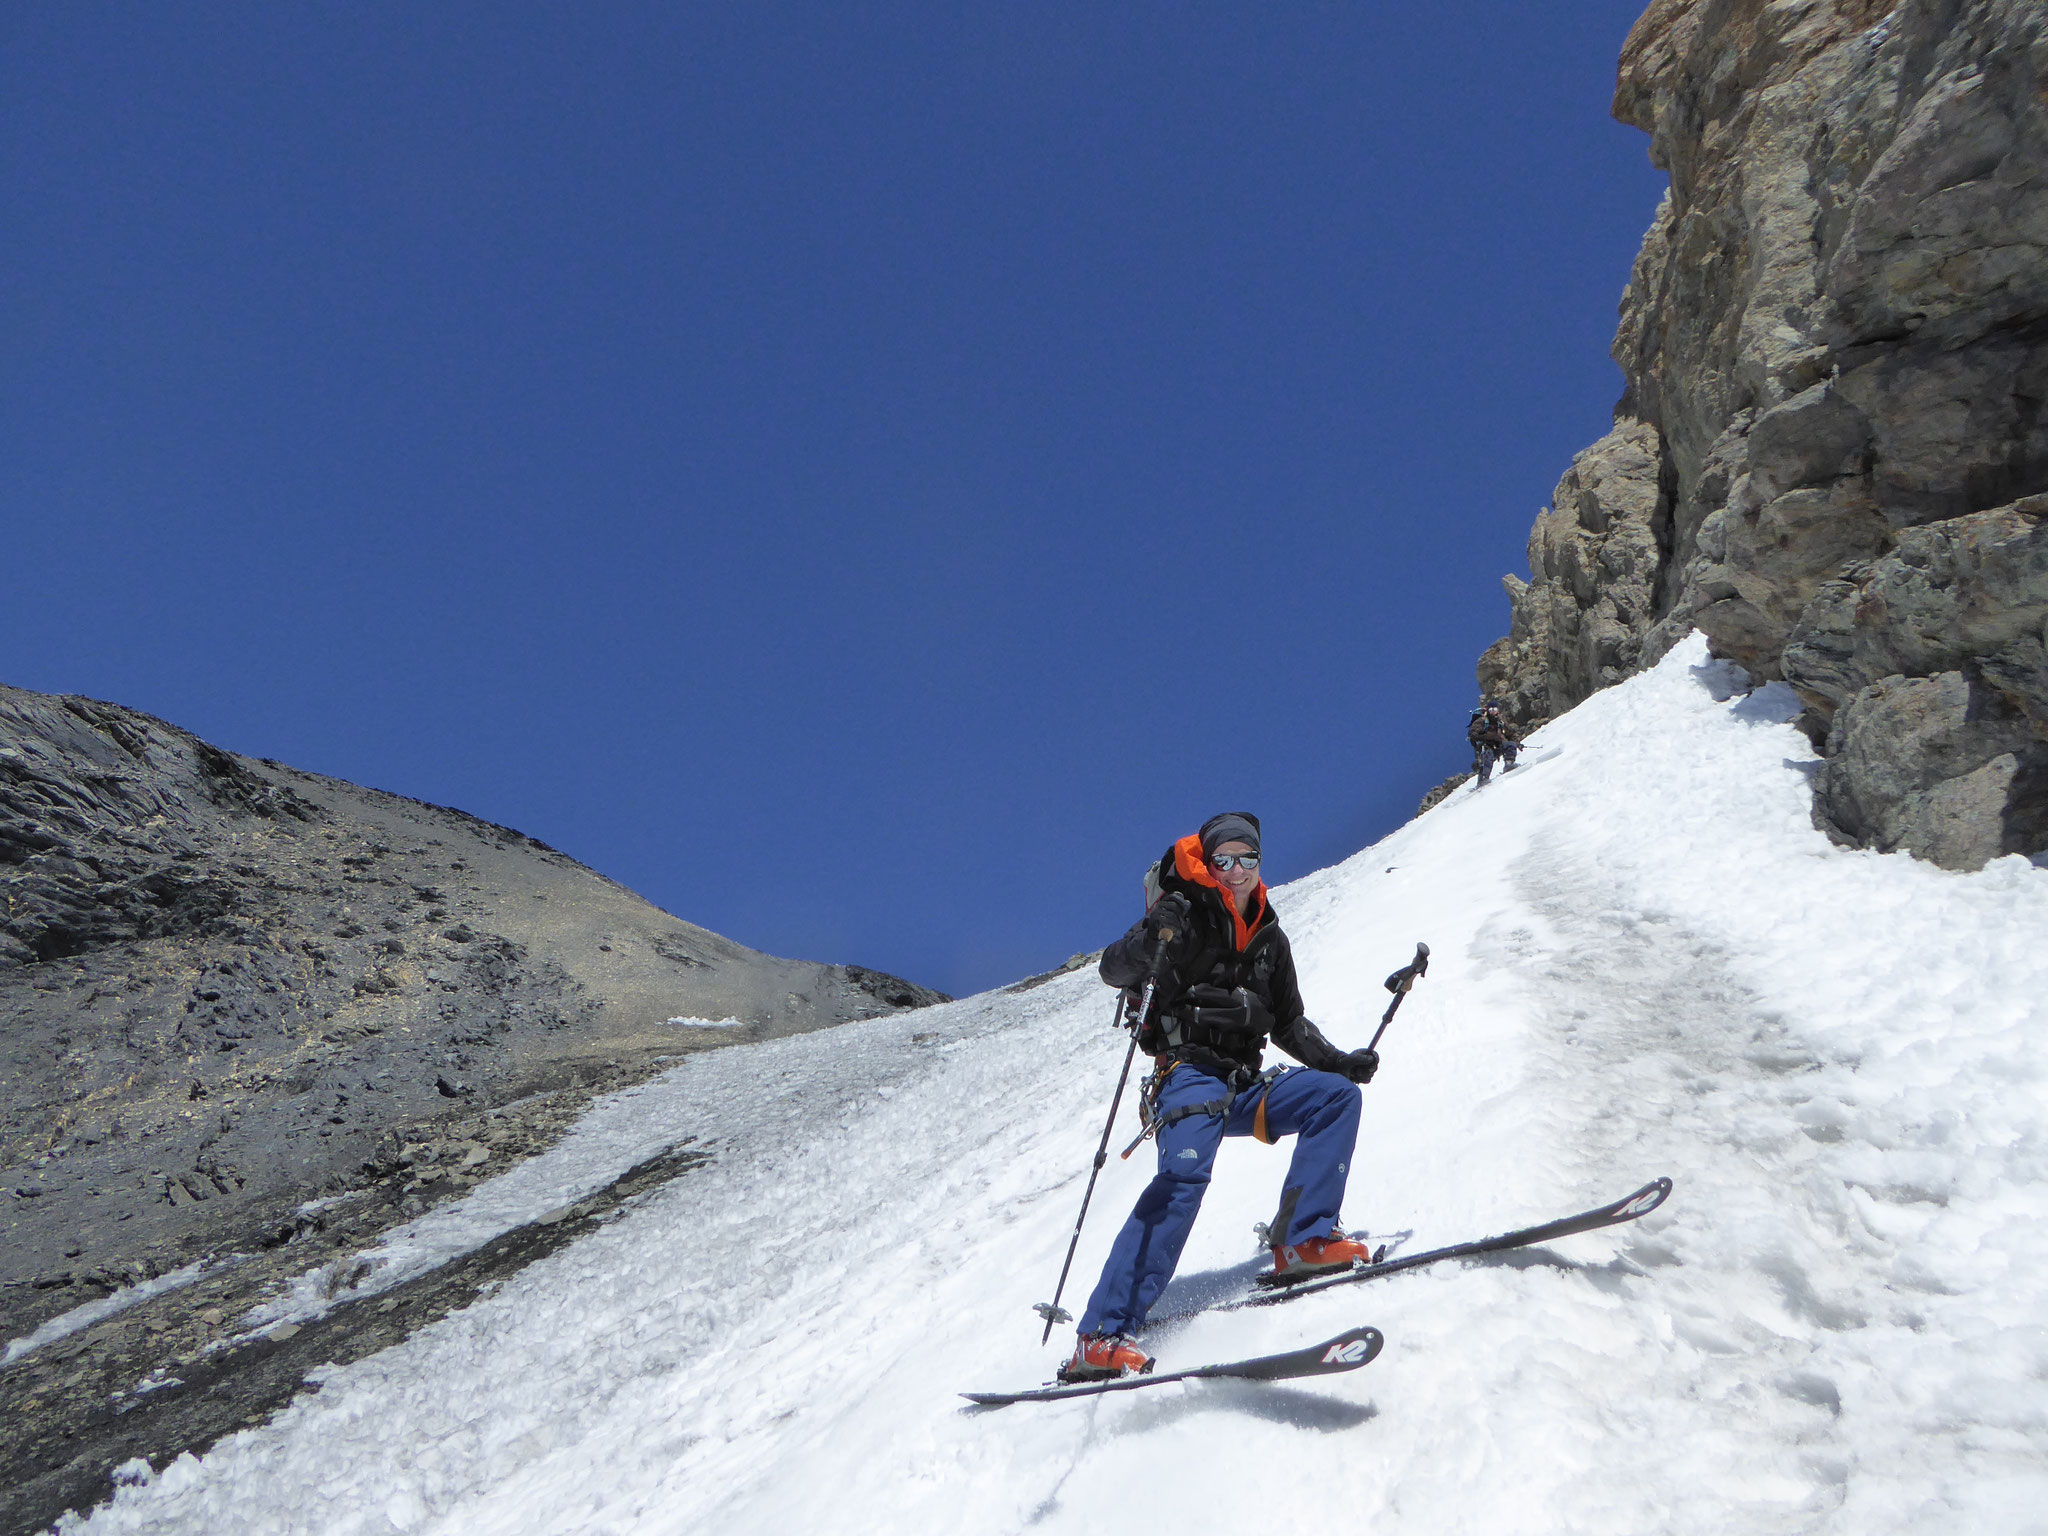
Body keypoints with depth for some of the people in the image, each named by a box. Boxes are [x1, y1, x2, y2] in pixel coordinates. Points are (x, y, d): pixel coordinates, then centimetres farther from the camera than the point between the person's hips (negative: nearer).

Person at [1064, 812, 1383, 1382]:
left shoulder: (1269, 938, 16)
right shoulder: (1187, 918, -3)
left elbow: (1289, 1025, 25)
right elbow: (1115, 971, -16)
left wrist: (1337, 1060, 10)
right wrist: (1151, 935, -37)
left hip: (1245, 1087, 7)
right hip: (1189, 1075, -7)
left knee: (1335, 1094, -9)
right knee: (1184, 1173, -29)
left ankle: (1302, 1239, -10)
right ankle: (1101, 1336, -32)